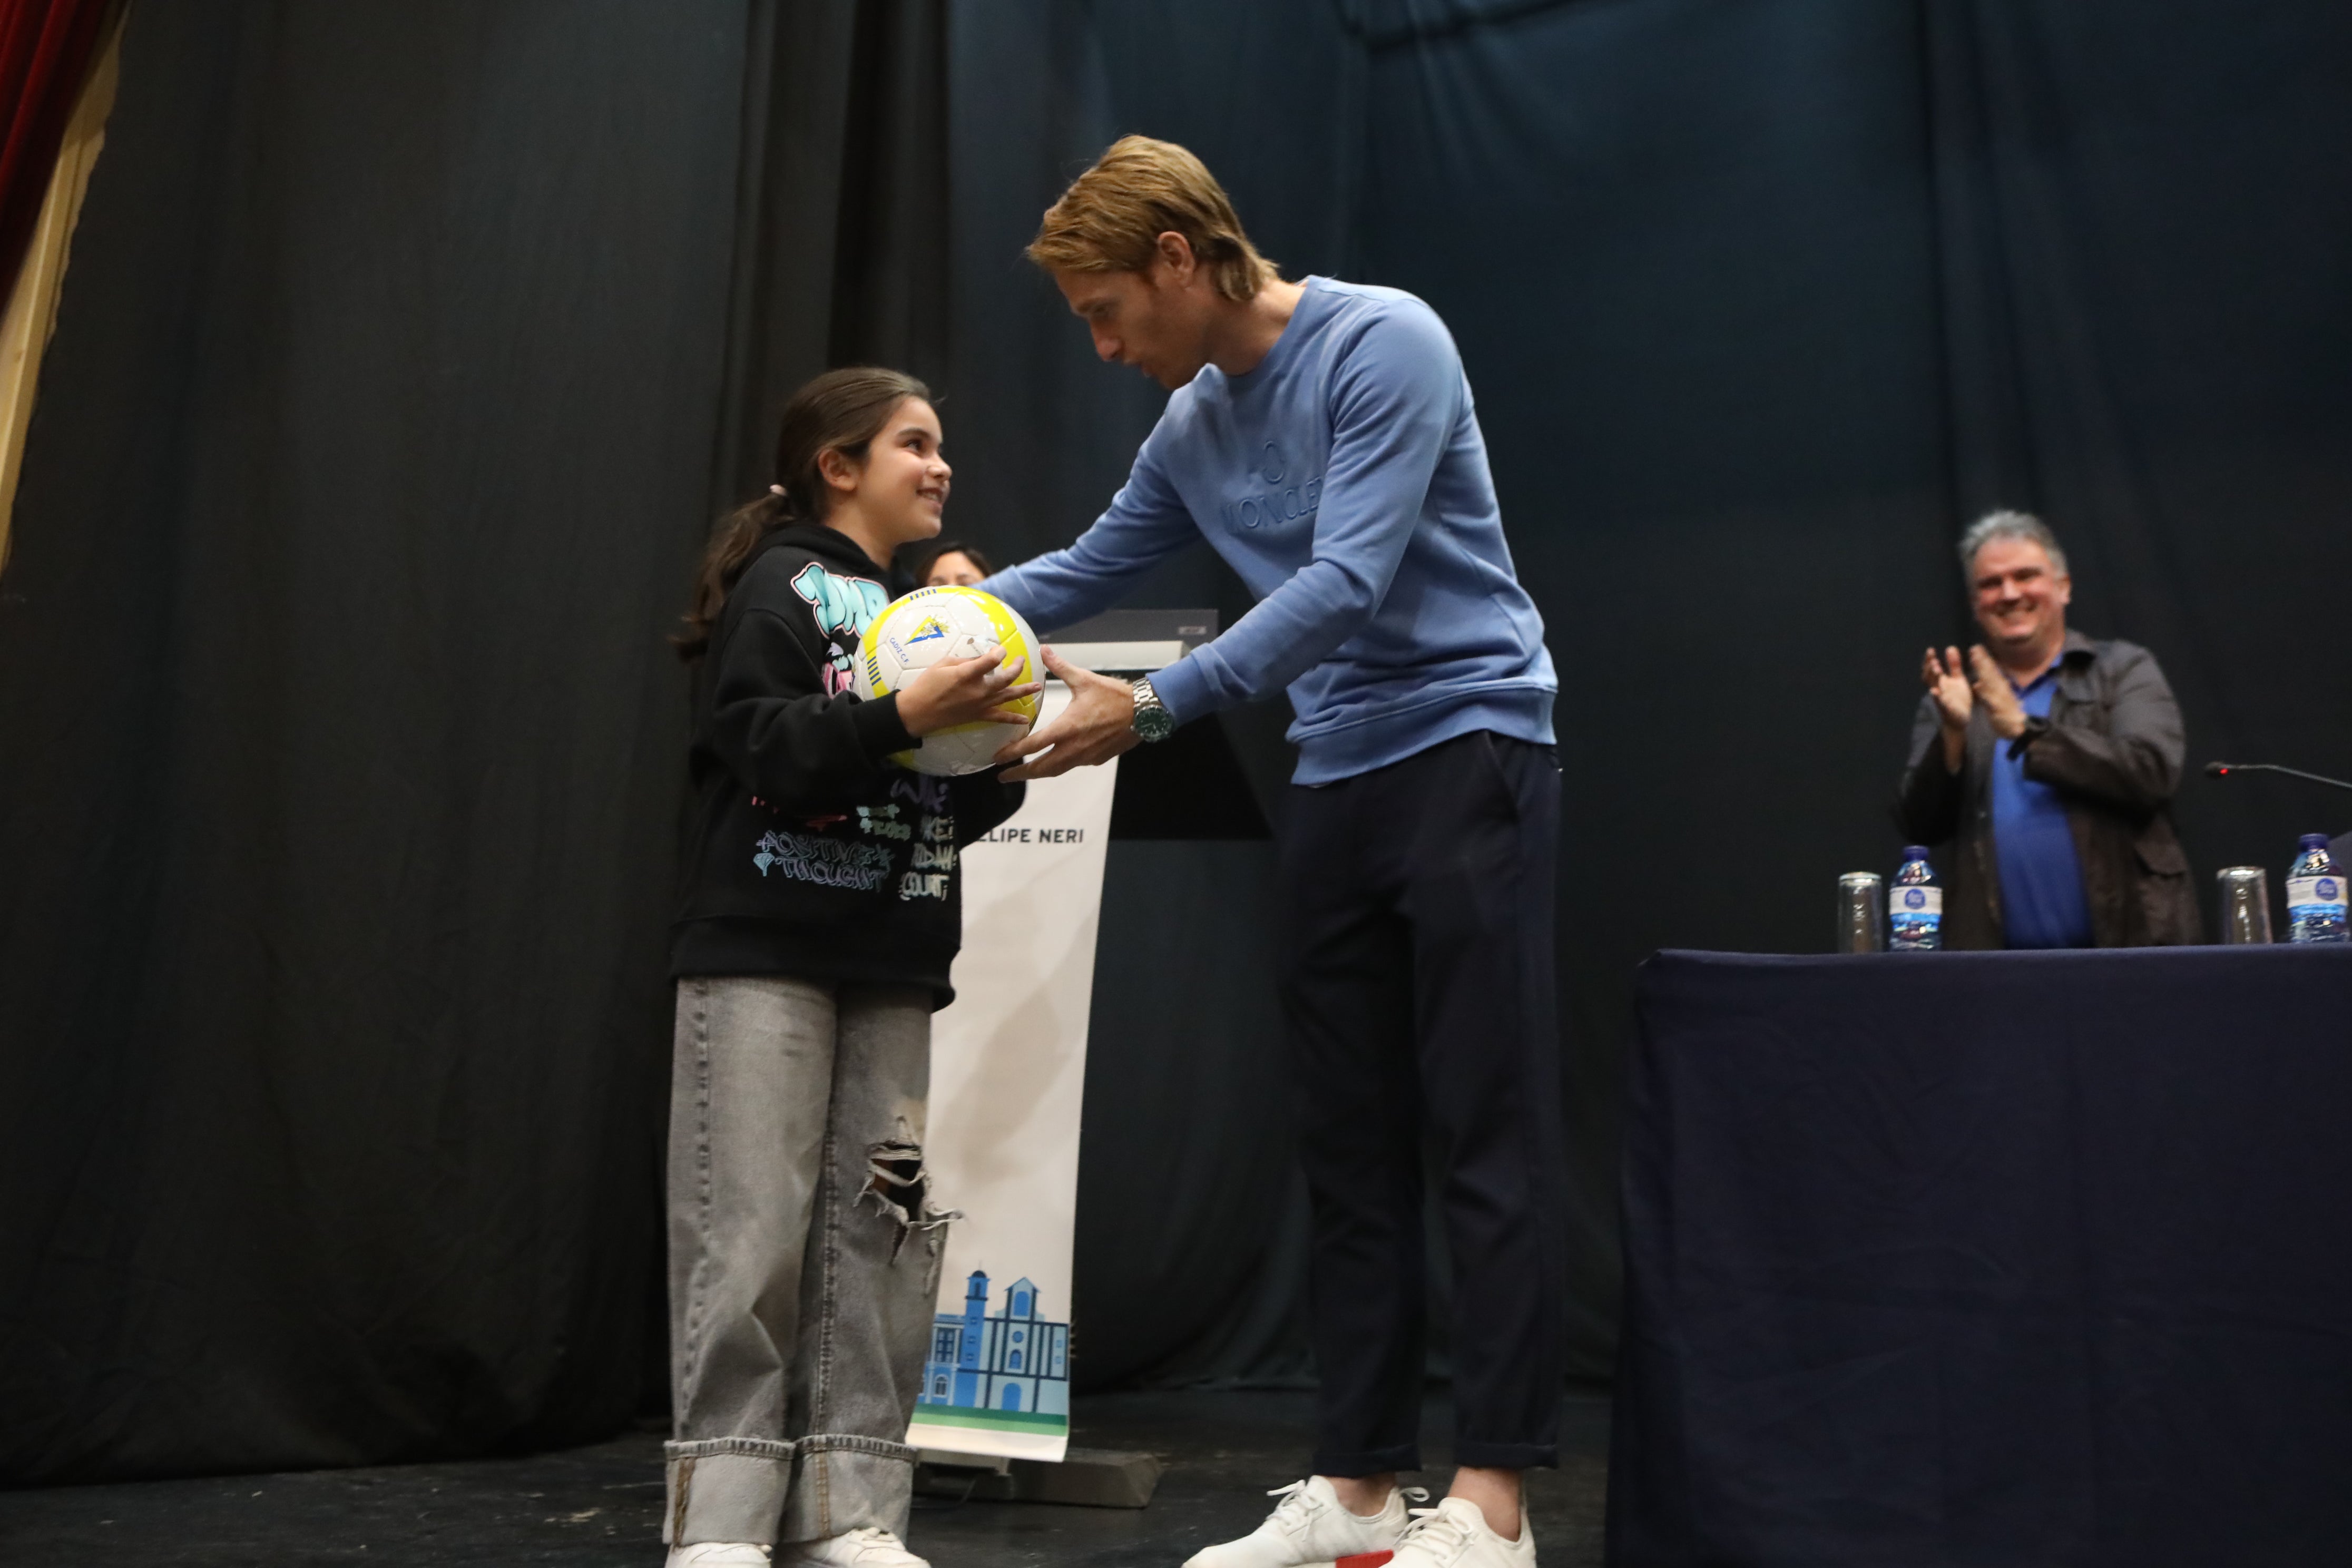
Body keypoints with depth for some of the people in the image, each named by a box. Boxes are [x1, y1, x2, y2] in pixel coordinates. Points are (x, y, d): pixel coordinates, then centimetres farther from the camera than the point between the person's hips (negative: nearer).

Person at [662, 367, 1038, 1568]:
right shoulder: (782, 586, 0)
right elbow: (763, 746, -15)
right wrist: (905, 717, -23)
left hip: (889, 970, 7)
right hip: (765, 953, -7)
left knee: (875, 1236, 3)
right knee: (750, 1234, -5)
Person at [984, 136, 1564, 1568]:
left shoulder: (1385, 342, -11)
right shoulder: (1192, 428, 11)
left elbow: (1346, 584, -20)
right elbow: (1089, 571, 23)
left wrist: (1153, 711, -22)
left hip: (1469, 751, -7)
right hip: (1337, 788, 8)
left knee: (1492, 1129, -5)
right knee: (1352, 1145, 7)